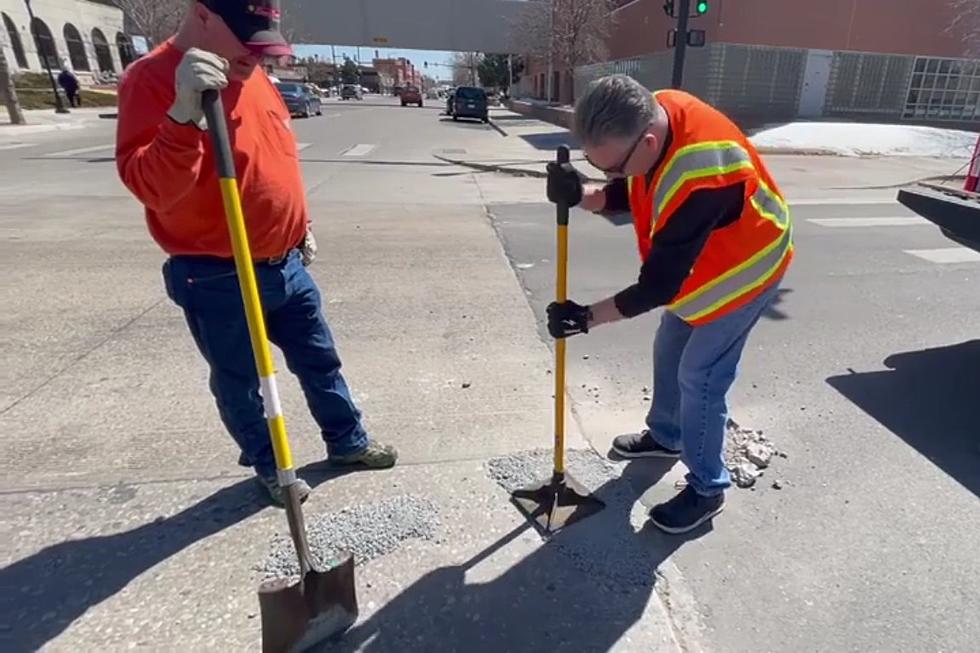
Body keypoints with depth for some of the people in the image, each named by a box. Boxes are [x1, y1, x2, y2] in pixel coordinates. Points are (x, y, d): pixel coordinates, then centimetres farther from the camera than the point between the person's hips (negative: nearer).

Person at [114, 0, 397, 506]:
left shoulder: (253, 76, 9)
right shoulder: (151, 79, -15)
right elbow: (149, 188, -28)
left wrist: (301, 228, 21)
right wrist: (185, 114, -41)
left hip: (286, 264, 7)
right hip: (217, 281, -7)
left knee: (320, 360, 18)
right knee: (240, 384, 12)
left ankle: (347, 441, 37)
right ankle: (269, 467, 35)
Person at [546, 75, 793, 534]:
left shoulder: (699, 179, -41)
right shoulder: (654, 114, -17)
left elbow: (659, 286, -34)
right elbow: (630, 192, -1)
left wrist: (587, 317, -25)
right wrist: (584, 196, -21)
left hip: (743, 268, -8)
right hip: (700, 258, 9)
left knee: (699, 377, -5)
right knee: (668, 351, 18)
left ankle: (707, 489, 16)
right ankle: (665, 436, 41)